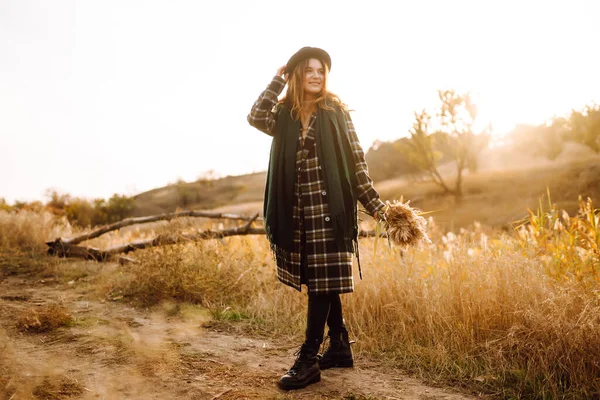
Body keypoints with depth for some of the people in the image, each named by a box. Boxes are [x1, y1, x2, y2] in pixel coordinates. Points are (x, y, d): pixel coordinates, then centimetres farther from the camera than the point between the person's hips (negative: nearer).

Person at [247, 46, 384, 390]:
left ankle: (308, 359, 3)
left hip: (329, 208, -4)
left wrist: (374, 204, -5)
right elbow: (256, 117, -12)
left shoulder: (336, 110, 0)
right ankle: (340, 347, 26)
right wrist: (279, 78, -2)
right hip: (298, 211, 5)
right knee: (320, 282, 11)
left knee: (323, 281, -3)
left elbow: (356, 160, -2)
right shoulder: (285, 116, 9)